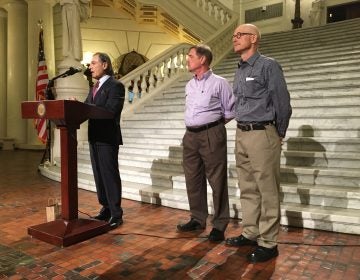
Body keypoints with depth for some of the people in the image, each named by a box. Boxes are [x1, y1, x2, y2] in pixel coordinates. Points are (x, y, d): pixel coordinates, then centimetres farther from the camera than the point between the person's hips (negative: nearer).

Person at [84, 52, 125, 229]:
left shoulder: (116, 86, -9)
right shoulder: (95, 87, 19)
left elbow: (109, 111, -20)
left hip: (107, 137, -8)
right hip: (94, 137, 8)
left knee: (110, 175, -3)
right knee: (99, 175, 13)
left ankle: (116, 214, 6)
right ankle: (106, 208, 25)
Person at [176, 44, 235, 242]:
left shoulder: (219, 83, -4)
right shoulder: (189, 85, 16)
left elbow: (231, 110, -3)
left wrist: (214, 124, 1)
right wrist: (193, 127, 10)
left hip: (211, 136, -7)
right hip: (190, 136, 7)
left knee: (217, 181, -1)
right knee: (193, 180, 12)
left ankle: (219, 225, 11)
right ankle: (197, 219, 26)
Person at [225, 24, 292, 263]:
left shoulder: (268, 65, -8)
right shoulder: (239, 71, 15)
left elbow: (283, 103, -8)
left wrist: (279, 135, 0)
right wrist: (242, 130, 16)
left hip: (262, 134, -8)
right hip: (241, 134, 8)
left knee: (268, 192, 0)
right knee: (248, 189, 14)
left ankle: (268, 243, 11)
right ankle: (250, 233, 28)